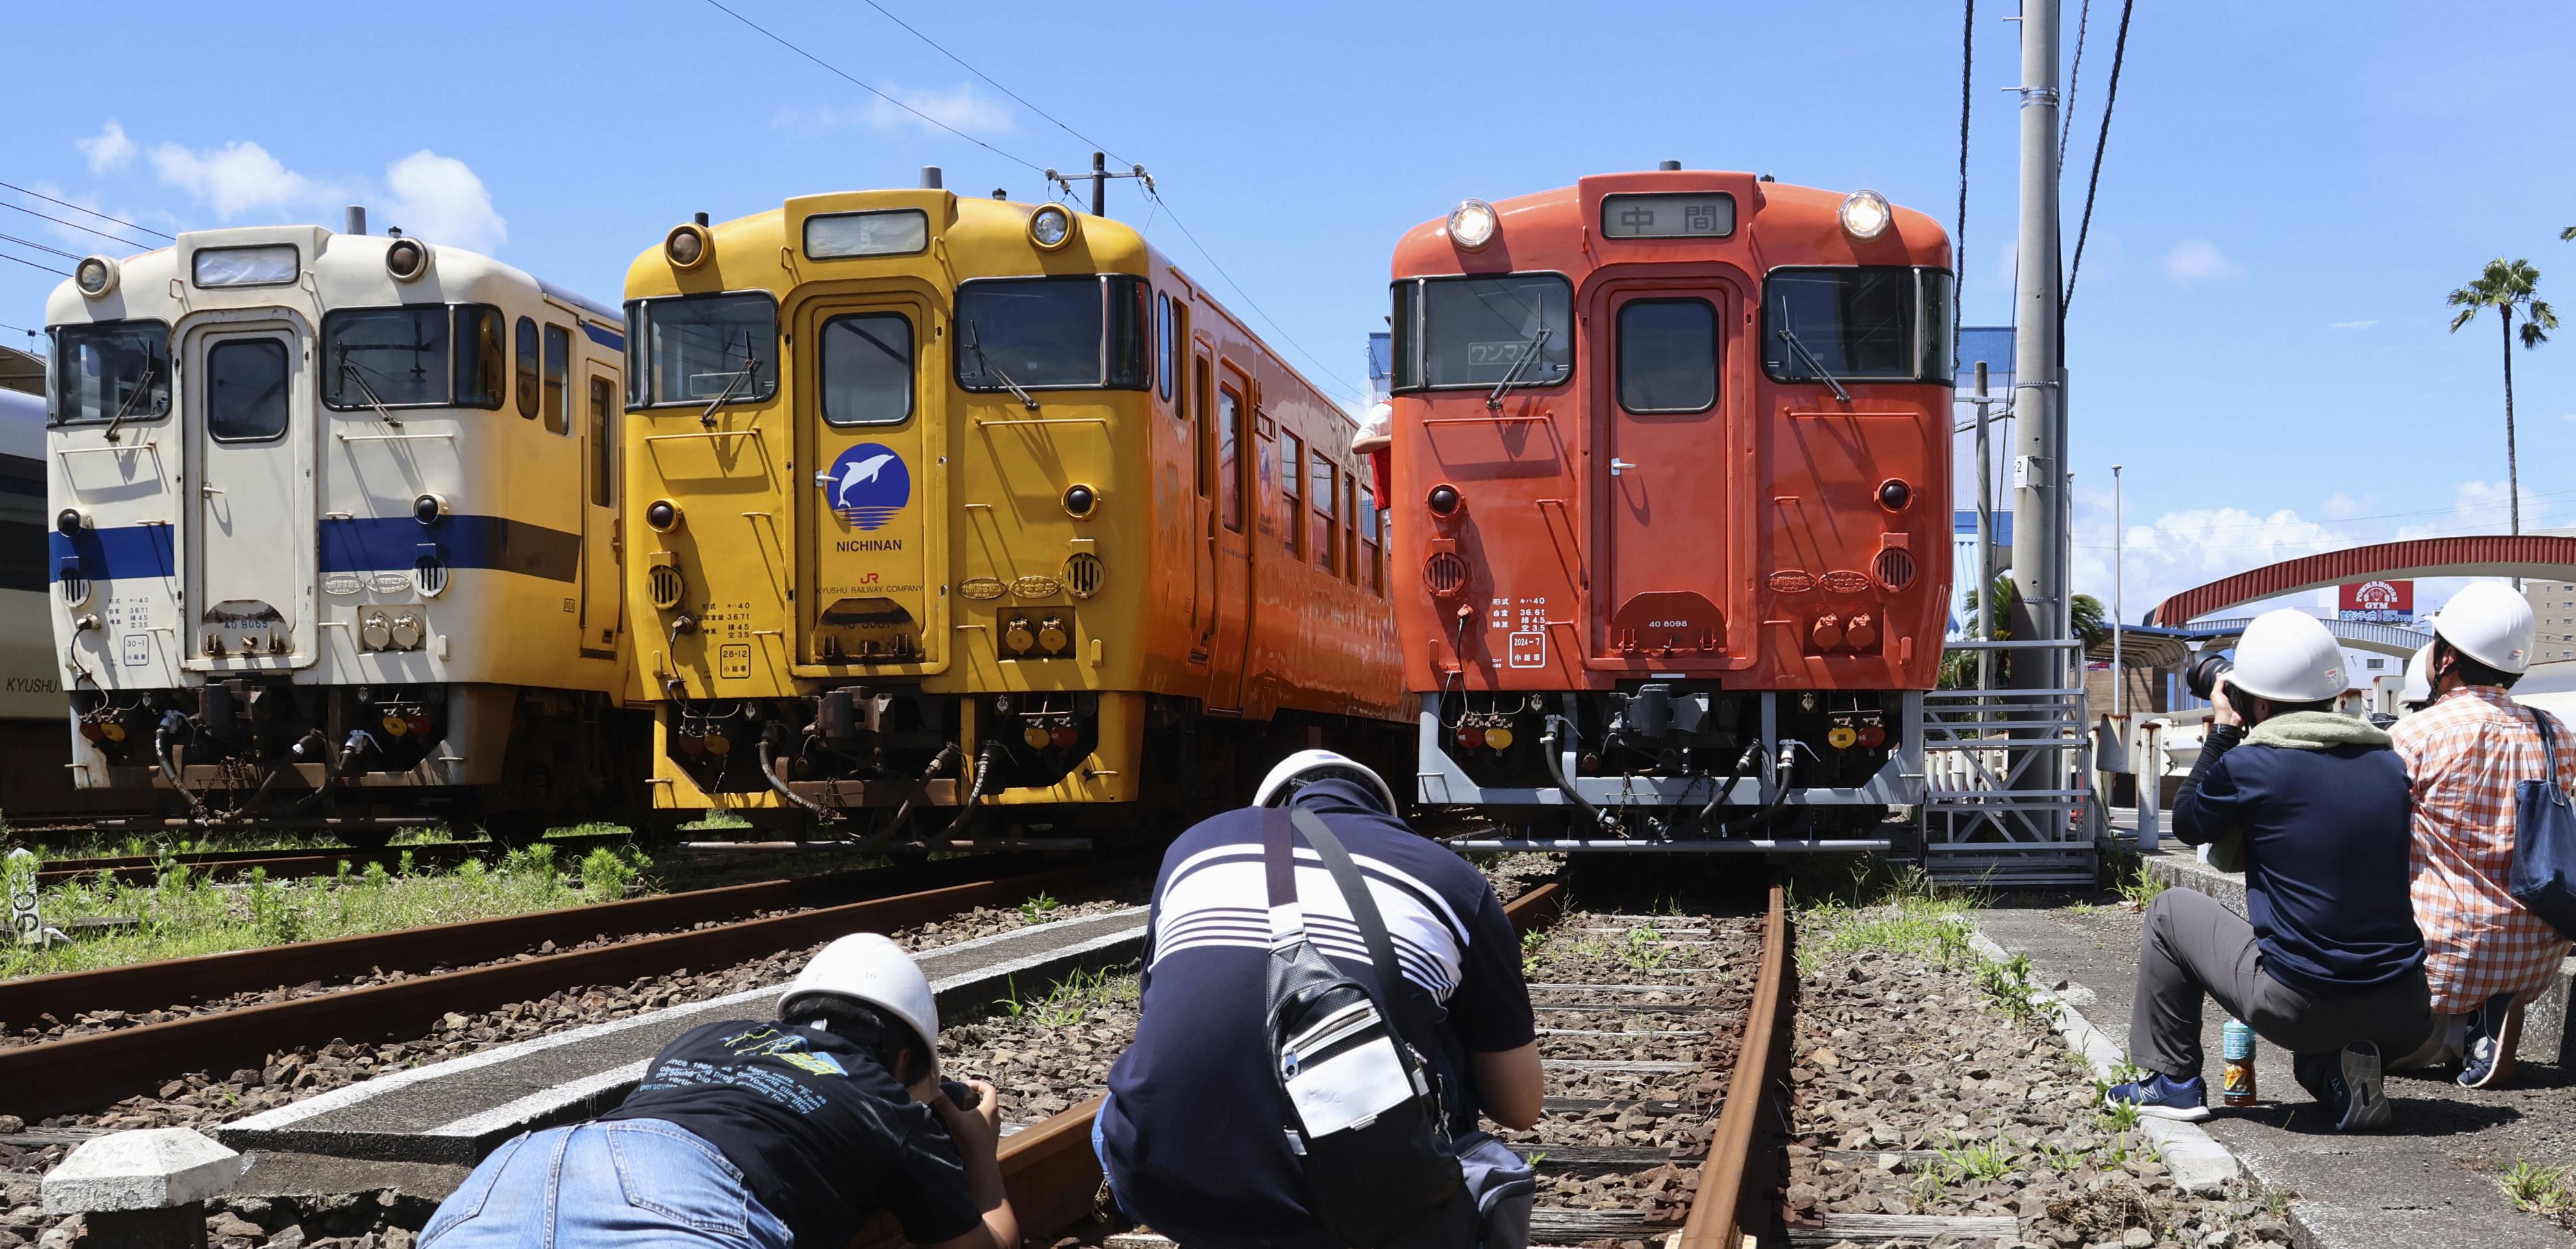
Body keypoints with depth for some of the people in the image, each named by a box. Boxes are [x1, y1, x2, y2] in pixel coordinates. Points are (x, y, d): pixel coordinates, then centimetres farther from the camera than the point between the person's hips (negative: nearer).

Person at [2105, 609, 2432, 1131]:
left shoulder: (2247, 765, -10)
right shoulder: (2388, 763, 6)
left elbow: (2188, 823, 12)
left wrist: (2222, 733, 20)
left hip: (2296, 1006, -5)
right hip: (2403, 1018, 5)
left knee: (2171, 910, 19)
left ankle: (2172, 1080, 23)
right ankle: (2337, 1071, 10)